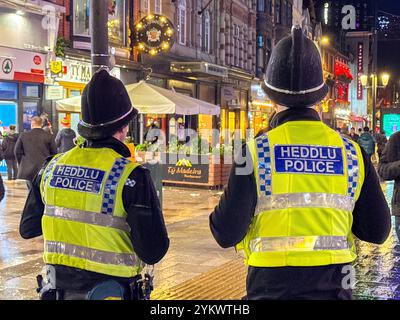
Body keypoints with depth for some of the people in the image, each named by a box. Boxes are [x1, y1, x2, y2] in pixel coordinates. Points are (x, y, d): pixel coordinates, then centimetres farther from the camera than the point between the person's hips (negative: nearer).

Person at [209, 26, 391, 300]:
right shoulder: (351, 152, -4)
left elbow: (226, 234, -11)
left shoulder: (256, 151, -12)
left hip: (272, 287, -2)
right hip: (333, 287, 2)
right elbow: (378, 231, 2)